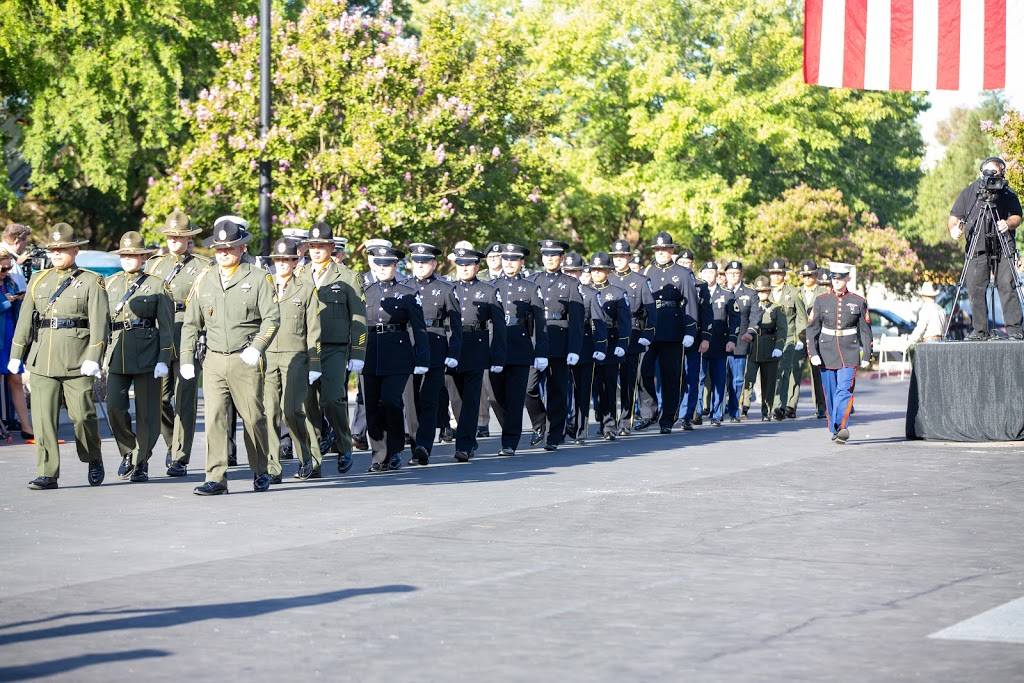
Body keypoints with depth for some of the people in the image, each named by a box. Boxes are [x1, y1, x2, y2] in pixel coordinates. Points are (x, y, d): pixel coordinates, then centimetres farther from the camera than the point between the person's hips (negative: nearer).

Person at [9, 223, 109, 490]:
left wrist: (93, 358, -15)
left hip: (77, 361, -3)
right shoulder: (38, 280, 14)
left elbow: (99, 322, -6)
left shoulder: (91, 282, 2)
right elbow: (25, 319, 16)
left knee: (82, 415, 0)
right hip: (42, 361, 3)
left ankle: (93, 461, 25)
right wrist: (16, 355, 12)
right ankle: (47, 474, 0)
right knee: (43, 417, -3)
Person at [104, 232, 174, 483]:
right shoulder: (109, 284, 12)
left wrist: (164, 359, -9)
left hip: (147, 354, -3)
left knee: (146, 410, 1)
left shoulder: (157, 286, 1)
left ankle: (141, 462, 12)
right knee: (114, 405, -9)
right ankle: (128, 452, 14)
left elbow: (166, 326, -1)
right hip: (116, 354, 3)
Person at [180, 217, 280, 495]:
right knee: (214, 418, -6)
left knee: (253, 418, 5)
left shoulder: (258, 278, 0)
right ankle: (216, 478, -6)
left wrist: (256, 347, -18)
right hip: (214, 361, 3)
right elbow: (190, 323, 14)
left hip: (245, 360, -3)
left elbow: (272, 318, -5)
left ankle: (261, 473, 22)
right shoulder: (204, 280, 11)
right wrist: (186, 358, 6)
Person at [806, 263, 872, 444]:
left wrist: (866, 356, 3)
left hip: (849, 354, -2)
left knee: (845, 390, -17)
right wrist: (813, 353, -5)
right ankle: (835, 430, 19)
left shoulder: (858, 302, 2)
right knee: (830, 394, 7)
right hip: (827, 353, 2)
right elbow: (812, 328, 4)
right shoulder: (821, 301, 3)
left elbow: (865, 331, 6)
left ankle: (841, 427, -25)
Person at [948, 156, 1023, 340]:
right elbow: (954, 217, 9)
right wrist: (954, 229, -13)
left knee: (1007, 286, -8)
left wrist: (1008, 223, -15)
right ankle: (980, 330, 3)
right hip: (977, 248, 1)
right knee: (975, 289, -3)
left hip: (1003, 249, -1)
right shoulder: (968, 193, 9)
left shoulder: (1008, 194, 7)